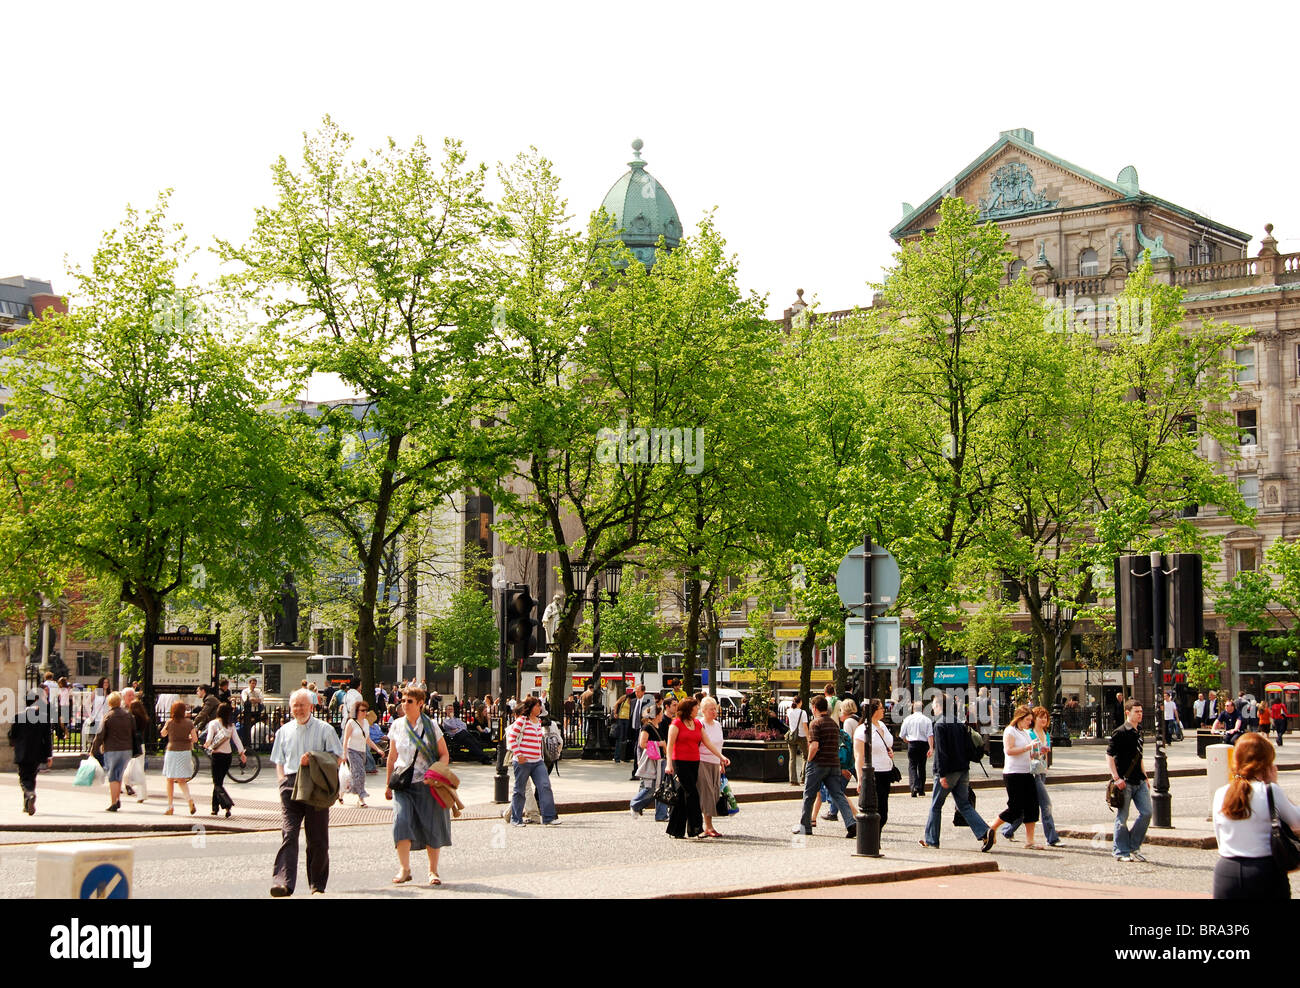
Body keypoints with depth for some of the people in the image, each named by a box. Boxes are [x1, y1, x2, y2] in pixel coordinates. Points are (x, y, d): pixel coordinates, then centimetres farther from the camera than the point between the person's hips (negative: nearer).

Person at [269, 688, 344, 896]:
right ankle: (283, 883, -23)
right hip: (290, 785, 1)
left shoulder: (324, 729, 7)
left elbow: (338, 758, 5)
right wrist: (282, 780, 4)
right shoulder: (284, 731, 18)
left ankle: (317, 885, 14)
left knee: (318, 838, 2)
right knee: (288, 833, -14)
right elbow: (279, 761, 20)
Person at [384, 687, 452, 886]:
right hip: (403, 783, 2)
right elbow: (392, 756, 16)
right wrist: (389, 783, 17)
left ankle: (433, 871, 12)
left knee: (432, 826, 0)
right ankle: (404, 869, -13)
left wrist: (437, 771, -14)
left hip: (426, 783, -2)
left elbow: (444, 755, 4)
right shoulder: (397, 726, 8)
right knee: (402, 820, -16)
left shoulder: (431, 726, 1)